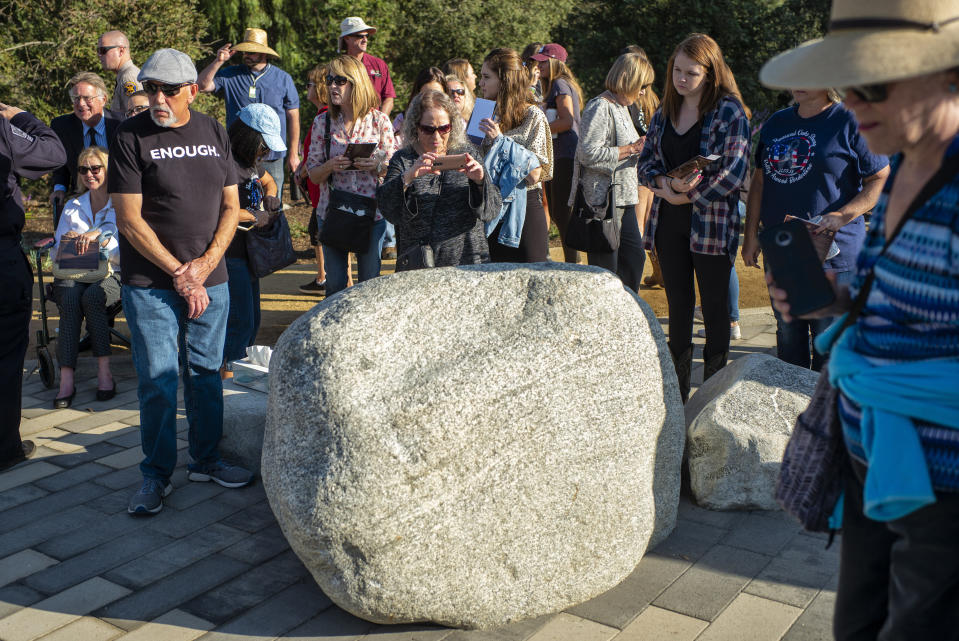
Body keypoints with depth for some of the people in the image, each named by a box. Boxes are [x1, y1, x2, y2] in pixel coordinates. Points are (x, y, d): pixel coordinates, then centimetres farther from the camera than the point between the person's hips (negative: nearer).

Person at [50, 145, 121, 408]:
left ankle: (104, 372, -32)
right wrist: (67, 241, -8)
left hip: (111, 274, -2)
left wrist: (100, 236, -24)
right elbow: (56, 253, 16)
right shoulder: (72, 207, 20)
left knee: (92, 296, -36)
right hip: (74, 274, 2)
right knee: (70, 297, -32)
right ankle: (66, 378, -38)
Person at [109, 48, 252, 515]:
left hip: (210, 279, 4)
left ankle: (205, 460, 26)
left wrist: (205, 265, -6)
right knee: (158, 380, 0)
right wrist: (179, 274, -12)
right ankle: (156, 475, 14)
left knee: (206, 373, 11)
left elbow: (230, 206, 7)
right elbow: (129, 219, -10)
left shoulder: (213, 132, 7)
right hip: (150, 284, -3)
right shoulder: (131, 136, -6)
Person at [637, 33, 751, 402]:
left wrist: (688, 195, -13)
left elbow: (733, 171, -14)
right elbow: (646, 161, 11)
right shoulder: (665, 111, 12)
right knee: (678, 306, 11)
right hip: (668, 222, 5)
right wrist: (667, 184, -10)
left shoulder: (729, 111, -6)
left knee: (714, 309, 4)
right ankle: (677, 395, 20)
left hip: (711, 224, -5)